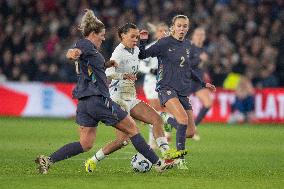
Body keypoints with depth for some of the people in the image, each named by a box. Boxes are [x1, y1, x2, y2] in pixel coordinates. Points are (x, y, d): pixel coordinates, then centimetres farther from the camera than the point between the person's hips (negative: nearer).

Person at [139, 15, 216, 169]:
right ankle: (181, 159, -21)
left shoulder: (187, 45, 13)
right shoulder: (165, 43, -5)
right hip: (167, 88, -6)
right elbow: (143, 55, -3)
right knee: (183, 118, -29)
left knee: (190, 132, -2)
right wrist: (142, 41, -20)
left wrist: (203, 83, 29)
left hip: (183, 91, 6)